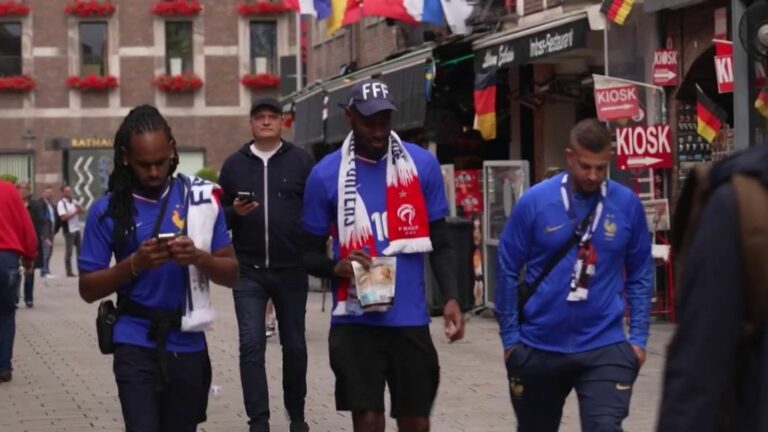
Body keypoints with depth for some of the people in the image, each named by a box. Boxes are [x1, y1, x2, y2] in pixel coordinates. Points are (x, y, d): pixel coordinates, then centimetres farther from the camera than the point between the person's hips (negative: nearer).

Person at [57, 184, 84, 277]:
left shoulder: (73, 202, 14)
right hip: (69, 230, -7)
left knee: (80, 249, 8)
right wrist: (75, 213, -14)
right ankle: (69, 272, 2)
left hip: (77, 229, 7)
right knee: (68, 252, -2)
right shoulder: (61, 203, -7)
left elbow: (83, 211, 12)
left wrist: (79, 207, -9)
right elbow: (64, 217, -17)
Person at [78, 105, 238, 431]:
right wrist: (134, 263, -17)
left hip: (188, 346, 2)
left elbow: (231, 274, 4)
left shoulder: (201, 198, 2)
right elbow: (88, 288, -1)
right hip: (136, 347, -2)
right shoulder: (108, 210, -2)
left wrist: (198, 257, -17)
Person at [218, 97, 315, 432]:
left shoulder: (301, 161, 2)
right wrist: (235, 212, -11)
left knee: (294, 345, 11)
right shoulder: (234, 164, 7)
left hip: (292, 269, 0)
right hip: (248, 270, 0)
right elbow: (219, 215, 10)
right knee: (251, 345, -8)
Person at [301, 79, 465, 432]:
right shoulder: (326, 174, -1)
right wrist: (337, 268, -17)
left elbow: (440, 243, 7)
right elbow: (310, 253, 5)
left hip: (411, 319, 1)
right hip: (356, 322, -1)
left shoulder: (423, 165, 2)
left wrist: (451, 298, -8)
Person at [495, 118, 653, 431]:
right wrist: (510, 336, -2)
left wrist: (638, 337, 0)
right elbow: (508, 270, -2)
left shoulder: (627, 205, -3)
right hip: (538, 346, 1)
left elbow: (639, 275, 5)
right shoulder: (534, 202, -8)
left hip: (604, 346, 0)